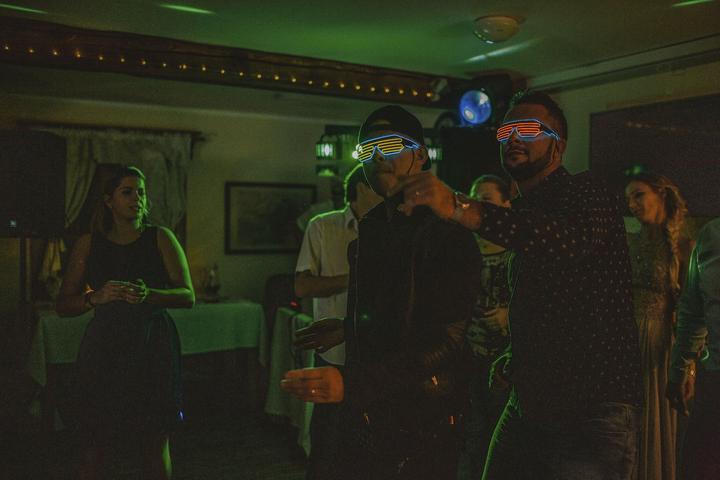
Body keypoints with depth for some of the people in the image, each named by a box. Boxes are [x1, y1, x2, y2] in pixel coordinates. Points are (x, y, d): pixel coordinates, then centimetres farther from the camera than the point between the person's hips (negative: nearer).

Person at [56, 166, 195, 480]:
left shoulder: (161, 238, 5)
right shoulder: (89, 244, 8)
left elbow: (188, 296, -1)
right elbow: (63, 305, 7)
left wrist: (149, 295, -19)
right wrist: (96, 297, -13)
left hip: (154, 348, 0)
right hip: (104, 348, 1)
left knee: (156, 443, 6)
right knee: (95, 446, 2)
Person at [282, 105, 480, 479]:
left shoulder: (448, 231, -15)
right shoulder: (370, 228, 8)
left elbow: (445, 340, -25)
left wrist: (352, 383, -33)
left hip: (421, 424, -6)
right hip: (362, 416, 7)